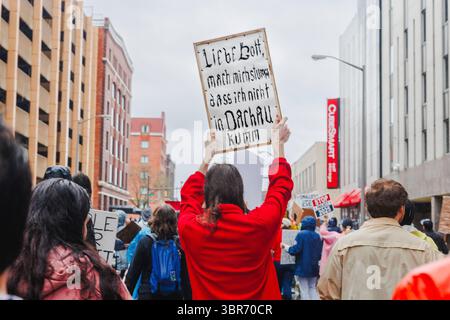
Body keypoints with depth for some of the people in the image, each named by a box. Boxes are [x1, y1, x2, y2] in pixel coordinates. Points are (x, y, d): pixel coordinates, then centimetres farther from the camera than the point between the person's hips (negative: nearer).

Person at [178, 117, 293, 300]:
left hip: (205, 296, 1)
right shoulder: (260, 225, -19)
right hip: (259, 296, -1)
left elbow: (190, 195, 8)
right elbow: (280, 187, 1)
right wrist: (278, 144, 14)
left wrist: (207, 159, 19)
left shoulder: (189, 229, -16)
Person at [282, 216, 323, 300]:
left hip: (303, 267, -6)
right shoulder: (318, 236, 7)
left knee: (304, 291, 0)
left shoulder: (301, 234, -12)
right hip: (314, 267, 6)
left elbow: (296, 250, -18)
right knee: (313, 289, 12)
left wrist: (285, 247, -2)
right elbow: (320, 253, 11)